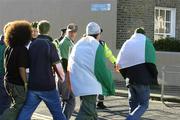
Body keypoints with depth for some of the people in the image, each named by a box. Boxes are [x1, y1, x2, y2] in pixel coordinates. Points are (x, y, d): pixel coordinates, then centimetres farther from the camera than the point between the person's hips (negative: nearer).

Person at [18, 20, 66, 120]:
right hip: (47, 85, -4)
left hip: (32, 85, 5)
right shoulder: (49, 45, -11)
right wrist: (63, 77, 6)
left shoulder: (31, 44, 5)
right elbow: (57, 66, -11)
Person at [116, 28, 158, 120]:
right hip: (142, 79, -5)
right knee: (143, 104, 0)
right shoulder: (146, 41, 2)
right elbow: (150, 61, -12)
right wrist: (154, 77, -4)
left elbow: (120, 63, 7)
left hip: (130, 80, 5)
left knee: (133, 104, 15)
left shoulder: (127, 43, 14)